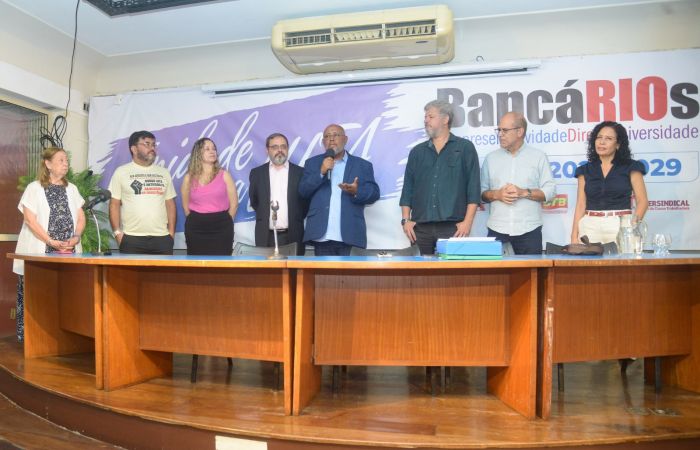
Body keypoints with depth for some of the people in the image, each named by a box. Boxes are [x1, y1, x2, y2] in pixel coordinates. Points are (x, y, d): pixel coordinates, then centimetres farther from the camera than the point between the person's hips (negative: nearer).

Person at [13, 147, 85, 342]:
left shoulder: (72, 189, 15)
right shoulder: (34, 188, 1)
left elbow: (81, 217, 13)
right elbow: (30, 220, -8)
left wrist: (76, 237, -5)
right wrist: (51, 242, -15)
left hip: (69, 253, 4)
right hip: (40, 253, -3)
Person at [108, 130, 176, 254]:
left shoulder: (164, 173, 13)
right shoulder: (121, 172, 5)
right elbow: (114, 204, 3)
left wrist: (171, 232, 5)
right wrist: (117, 232, -5)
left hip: (162, 238, 3)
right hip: (131, 239, -2)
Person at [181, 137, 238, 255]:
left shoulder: (224, 175, 2)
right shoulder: (189, 178, 5)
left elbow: (234, 203, 3)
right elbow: (186, 205, 13)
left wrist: (224, 222, 5)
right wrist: (195, 222, 13)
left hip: (221, 228, -1)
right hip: (196, 229, 1)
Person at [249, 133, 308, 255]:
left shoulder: (300, 172, 5)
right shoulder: (257, 173, 8)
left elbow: (307, 201, 8)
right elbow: (253, 201, 14)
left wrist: (297, 219, 4)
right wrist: (264, 216, 10)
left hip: (293, 235, 0)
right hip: (266, 236, 1)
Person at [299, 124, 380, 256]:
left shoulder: (362, 165, 11)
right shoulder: (313, 163, 14)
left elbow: (374, 193, 4)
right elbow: (303, 191, 4)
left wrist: (357, 192, -17)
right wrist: (321, 172, -11)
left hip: (350, 235, 0)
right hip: (322, 234, 1)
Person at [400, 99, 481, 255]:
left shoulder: (465, 148, 5)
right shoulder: (417, 152, 15)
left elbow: (473, 187, -1)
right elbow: (408, 188, 13)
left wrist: (467, 221, -8)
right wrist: (406, 220, 4)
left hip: (453, 227, -3)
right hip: (421, 227, 3)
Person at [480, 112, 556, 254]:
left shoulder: (538, 157, 5)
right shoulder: (491, 158, 11)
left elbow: (550, 191, 0)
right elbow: (481, 192, 8)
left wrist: (524, 192, -13)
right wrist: (496, 194, -11)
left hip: (529, 231, -1)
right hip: (497, 230, 1)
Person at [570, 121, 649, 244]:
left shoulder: (630, 167, 4)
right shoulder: (585, 170, 10)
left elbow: (642, 201, 0)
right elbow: (581, 205, 6)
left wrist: (633, 225, -16)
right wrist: (574, 235, -2)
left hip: (621, 225, -2)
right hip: (590, 227, 2)